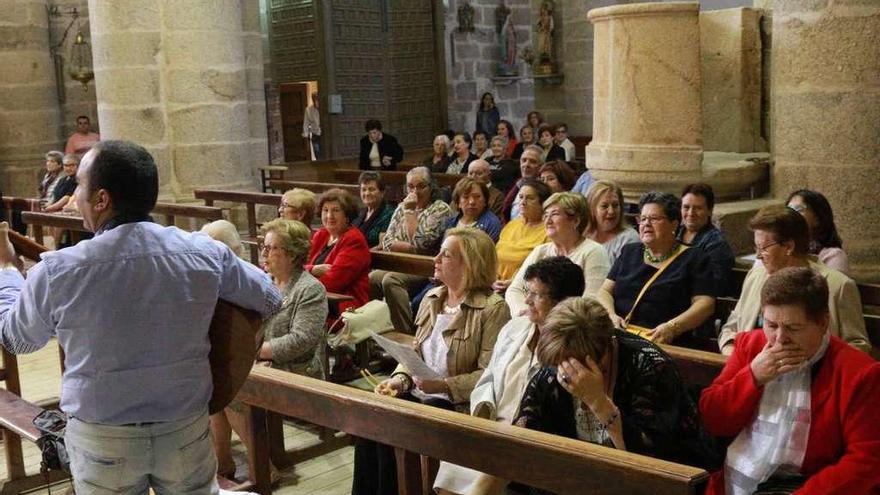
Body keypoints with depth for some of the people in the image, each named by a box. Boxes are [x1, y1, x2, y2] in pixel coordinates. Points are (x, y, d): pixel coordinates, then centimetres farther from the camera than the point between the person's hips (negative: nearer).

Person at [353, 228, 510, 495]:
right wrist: (400, 379, -2)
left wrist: (443, 386, -24)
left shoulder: (493, 308, -12)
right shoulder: (432, 298, 11)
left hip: (457, 403, -6)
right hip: (418, 393, 7)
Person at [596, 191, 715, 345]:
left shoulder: (694, 259, 9)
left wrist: (672, 328, -18)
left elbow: (705, 304, -2)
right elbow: (605, 291, 17)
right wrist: (611, 315, -5)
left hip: (666, 343, -3)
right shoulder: (629, 252, 23)